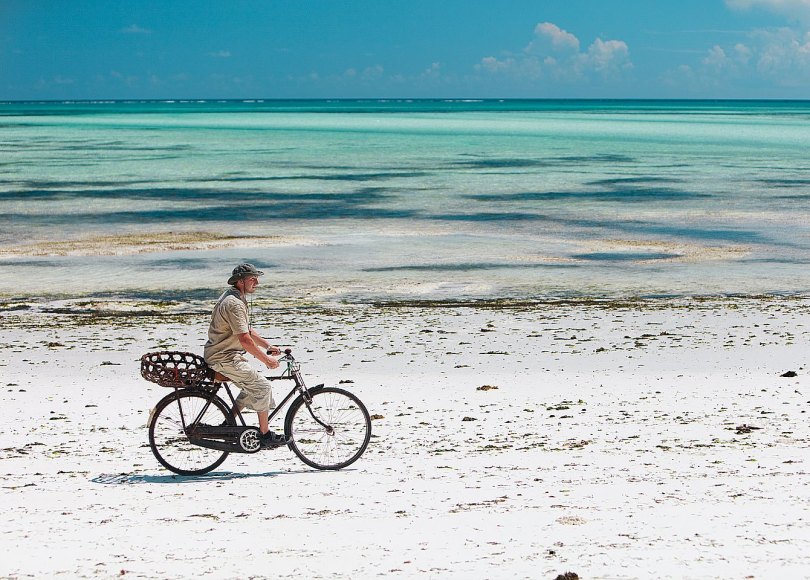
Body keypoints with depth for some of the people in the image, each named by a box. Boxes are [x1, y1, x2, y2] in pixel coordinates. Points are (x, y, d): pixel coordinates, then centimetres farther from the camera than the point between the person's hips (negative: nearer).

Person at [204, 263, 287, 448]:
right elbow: (244, 340, -26)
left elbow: (247, 330, 21)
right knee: (262, 386, -9)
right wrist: (265, 359, -18)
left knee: (252, 387, 16)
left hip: (228, 355, 11)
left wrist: (267, 346, 15)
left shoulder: (237, 299, 12)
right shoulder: (233, 303, -22)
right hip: (223, 358, -11)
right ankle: (265, 435, -3)